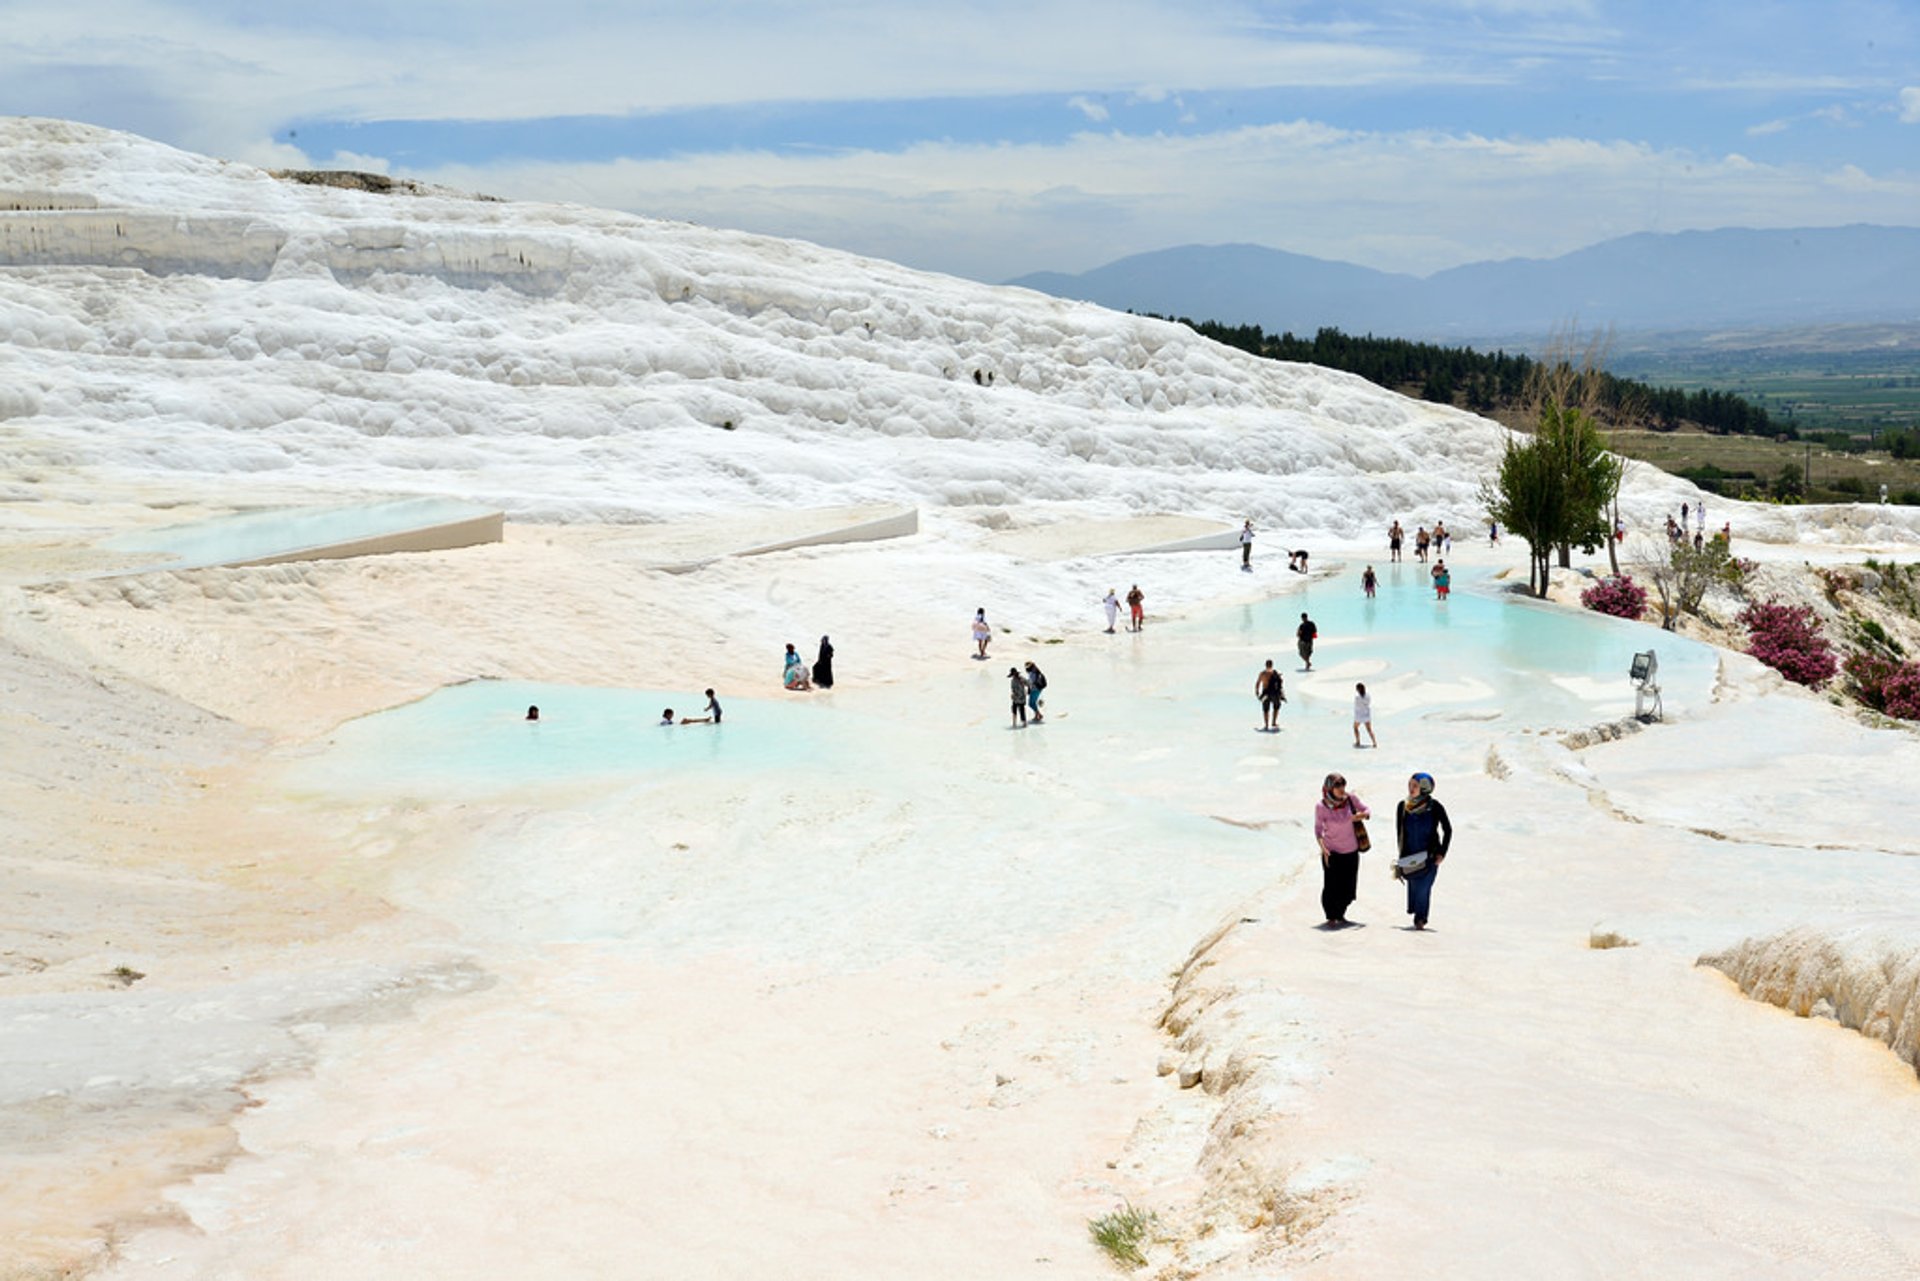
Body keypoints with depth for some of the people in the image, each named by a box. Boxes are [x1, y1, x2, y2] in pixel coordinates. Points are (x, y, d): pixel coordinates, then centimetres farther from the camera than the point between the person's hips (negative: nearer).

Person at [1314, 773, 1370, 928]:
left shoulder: (1351, 800, -6)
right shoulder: (1321, 807, -13)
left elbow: (1368, 810, 3)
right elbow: (1318, 829, -9)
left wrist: (1361, 815, -21)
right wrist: (1323, 848, -21)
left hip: (1351, 851, 4)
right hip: (1332, 852, -4)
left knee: (1348, 886, 10)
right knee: (1332, 886, -4)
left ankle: (1340, 916, 28)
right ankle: (1331, 918, 10)